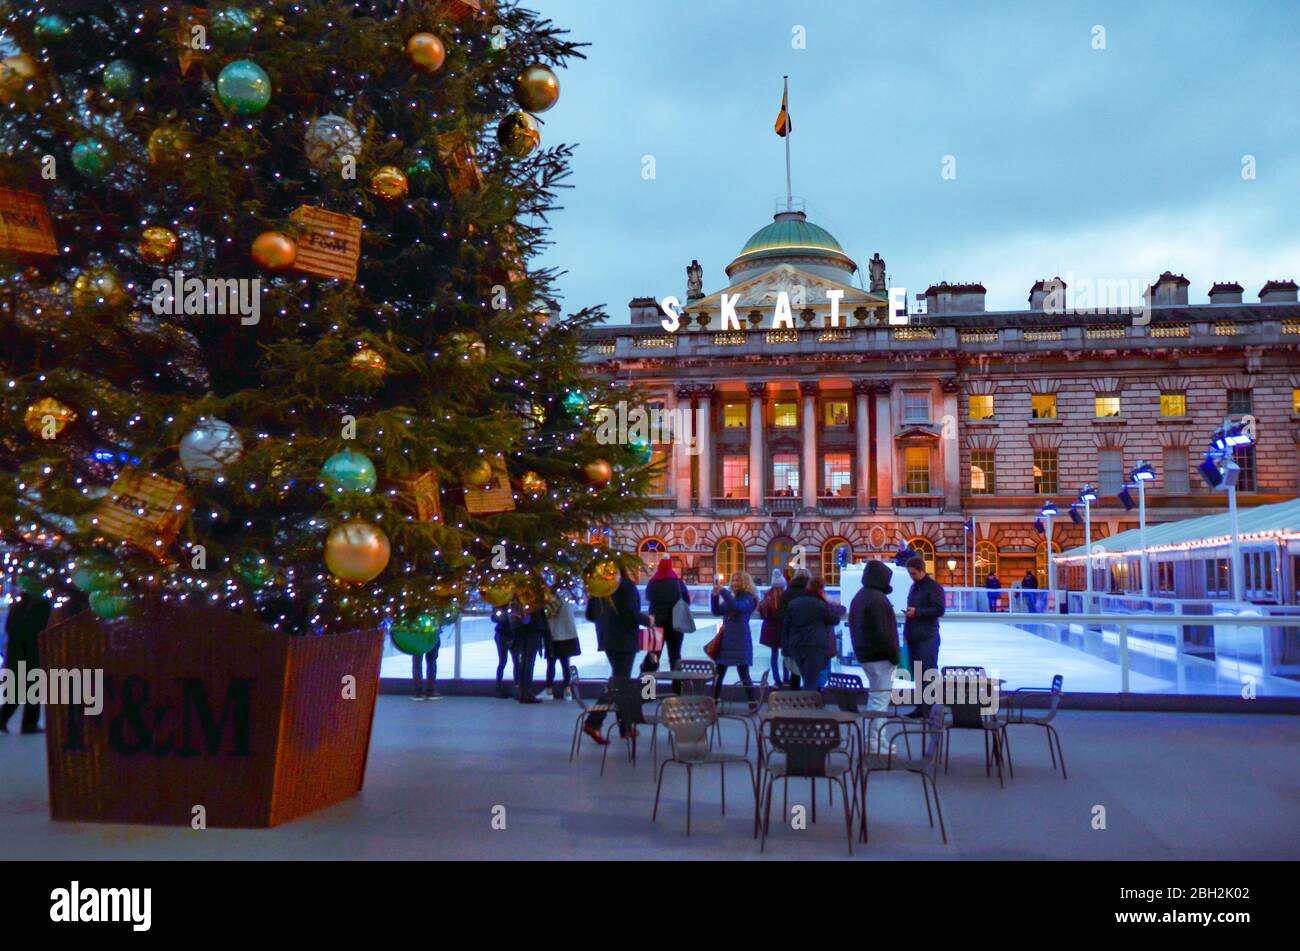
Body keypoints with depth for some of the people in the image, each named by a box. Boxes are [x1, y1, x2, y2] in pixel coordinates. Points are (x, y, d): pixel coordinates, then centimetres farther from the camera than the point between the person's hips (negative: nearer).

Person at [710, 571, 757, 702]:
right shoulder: (731, 598, 15)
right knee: (718, 673, 5)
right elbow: (717, 612, 11)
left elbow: (737, 606, -24)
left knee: (744, 675, -6)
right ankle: (714, 700, 10)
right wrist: (715, 596, -3)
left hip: (740, 642, -6)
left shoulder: (749, 598, -4)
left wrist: (723, 591, -24)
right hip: (725, 640, 6)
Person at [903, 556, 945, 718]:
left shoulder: (933, 587, -6)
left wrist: (917, 612, -17)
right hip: (913, 636, 8)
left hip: (927, 637, -8)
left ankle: (929, 709, -8)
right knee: (917, 674, 9)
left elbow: (939, 610, -14)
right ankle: (921, 707, 14)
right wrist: (906, 631, 18)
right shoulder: (914, 587, 19)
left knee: (928, 672, -9)